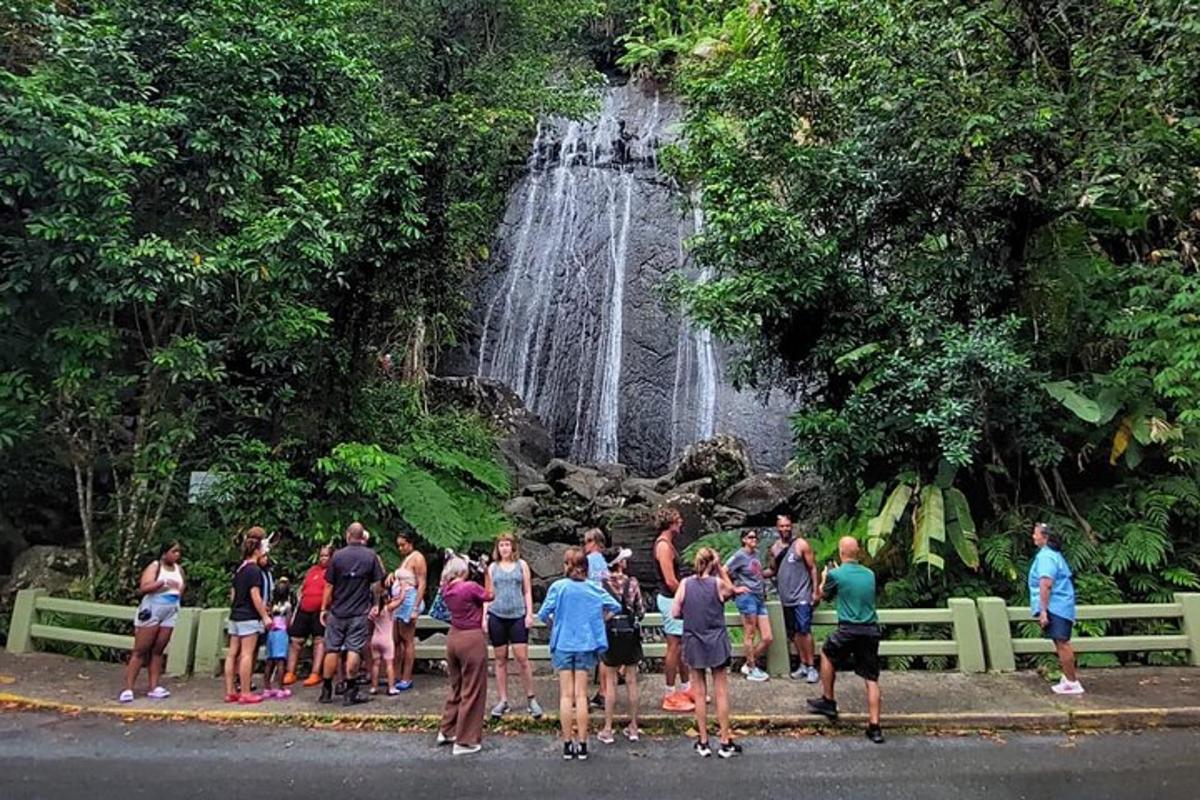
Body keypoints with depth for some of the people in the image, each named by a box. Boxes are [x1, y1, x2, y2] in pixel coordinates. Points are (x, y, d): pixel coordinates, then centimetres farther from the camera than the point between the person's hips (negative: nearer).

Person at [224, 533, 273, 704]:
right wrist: (265, 616, -13)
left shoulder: (239, 569, 13)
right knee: (247, 654, -6)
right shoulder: (254, 570, -13)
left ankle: (230, 692, 13)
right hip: (249, 617, -9)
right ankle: (245, 694, -3)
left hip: (235, 615, 9)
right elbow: (255, 596, -17)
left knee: (232, 653, 9)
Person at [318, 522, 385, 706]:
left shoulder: (337, 556, -4)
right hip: (360, 613, -1)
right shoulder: (371, 556, -4)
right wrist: (375, 604, 11)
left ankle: (326, 691, 20)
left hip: (337, 612, 1)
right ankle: (350, 692, 2)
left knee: (332, 650, 10)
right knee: (354, 650, 1)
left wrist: (324, 608, 8)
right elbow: (377, 584, -2)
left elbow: (329, 586, -1)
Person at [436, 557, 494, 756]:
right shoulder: (470, 587, -18)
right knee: (472, 691, 4)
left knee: (456, 687, 24)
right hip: (472, 639, -7)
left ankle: (446, 731, 34)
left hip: (453, 638, 7)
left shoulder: (446, 590, 0)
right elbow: (490, 596, -2)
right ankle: (465, 741, 10)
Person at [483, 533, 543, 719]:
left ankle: (531, 699, 8)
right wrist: (484, 616, 3)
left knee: (522, 658, -5)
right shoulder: (492, 567, 9)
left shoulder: (521, 565, 7)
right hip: (497, 616, 2)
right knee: (500, 659, 7)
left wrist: (529, 613, -3)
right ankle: (503, 701, 16)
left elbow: (527, 591, 6)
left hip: (517, 616, -1)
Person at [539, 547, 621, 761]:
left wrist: (553, 623, 8)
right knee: (581, 695, 7)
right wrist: (598, 620, 11)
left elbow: (543, 614, -12)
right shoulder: (593, 588, -3)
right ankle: (582, 744, 10)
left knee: (566, 695, 8)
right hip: (586, 646, 1)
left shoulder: (558, 587, -9)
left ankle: (568, 744, 13)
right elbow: (615, 607, -2)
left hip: (562, 645, -1)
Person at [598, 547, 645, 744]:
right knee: (631, 681, 11)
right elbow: (641, 611, -2)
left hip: (610, 633, -1)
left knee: (610, 682, 8)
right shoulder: (632, 583, -6)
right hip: (631, 633, 1)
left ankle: (608, 729, 12)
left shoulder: (601, 584, -9)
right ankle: (633, 728, 20)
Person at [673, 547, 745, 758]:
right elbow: (731, 589, 12)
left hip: (694, 643, 2)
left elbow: (675, 612, -7)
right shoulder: (718, 583, -10)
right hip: (716, 642, -1)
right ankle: (725, 743, 14)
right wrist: (721, 570, 5)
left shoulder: (685, 583, -6)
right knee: (721, 693, 8)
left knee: (700, 693, 11)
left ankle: (704, 743, 17)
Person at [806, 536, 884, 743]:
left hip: (849, 630, -4)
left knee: (827, 654, 23)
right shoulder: (870, 574, 7)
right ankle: (874, 726, 5)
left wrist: (824, 577, 34)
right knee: (872, 679, 8)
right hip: (871, 630, 4)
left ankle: (828, 701, 26)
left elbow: (823, 594, 12)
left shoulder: (836, 574, -6)